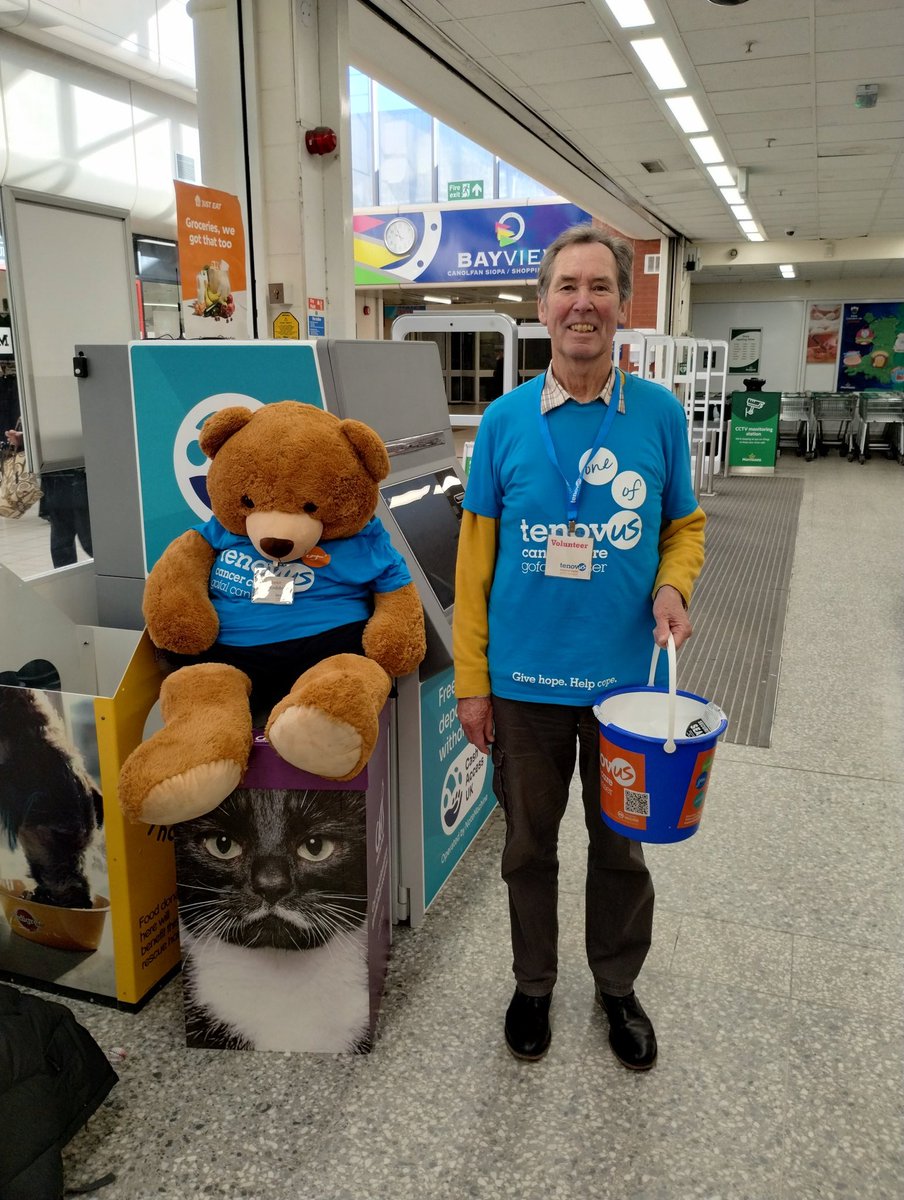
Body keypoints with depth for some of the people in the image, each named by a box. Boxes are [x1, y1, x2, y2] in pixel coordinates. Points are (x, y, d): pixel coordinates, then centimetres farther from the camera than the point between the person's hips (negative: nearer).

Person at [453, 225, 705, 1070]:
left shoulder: (659, 414, -5)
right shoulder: (505, 420, -5)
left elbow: (684, 526, 7)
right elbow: (476, 554, -2)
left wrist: (673, 587, -16)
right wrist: (471, 681, -3)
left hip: (625, 678, 0)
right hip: (525, 680, 0)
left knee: (621, 848, 18)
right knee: (528, 846, 18)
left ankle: (617, 987, 44)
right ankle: (533, 984, 43)